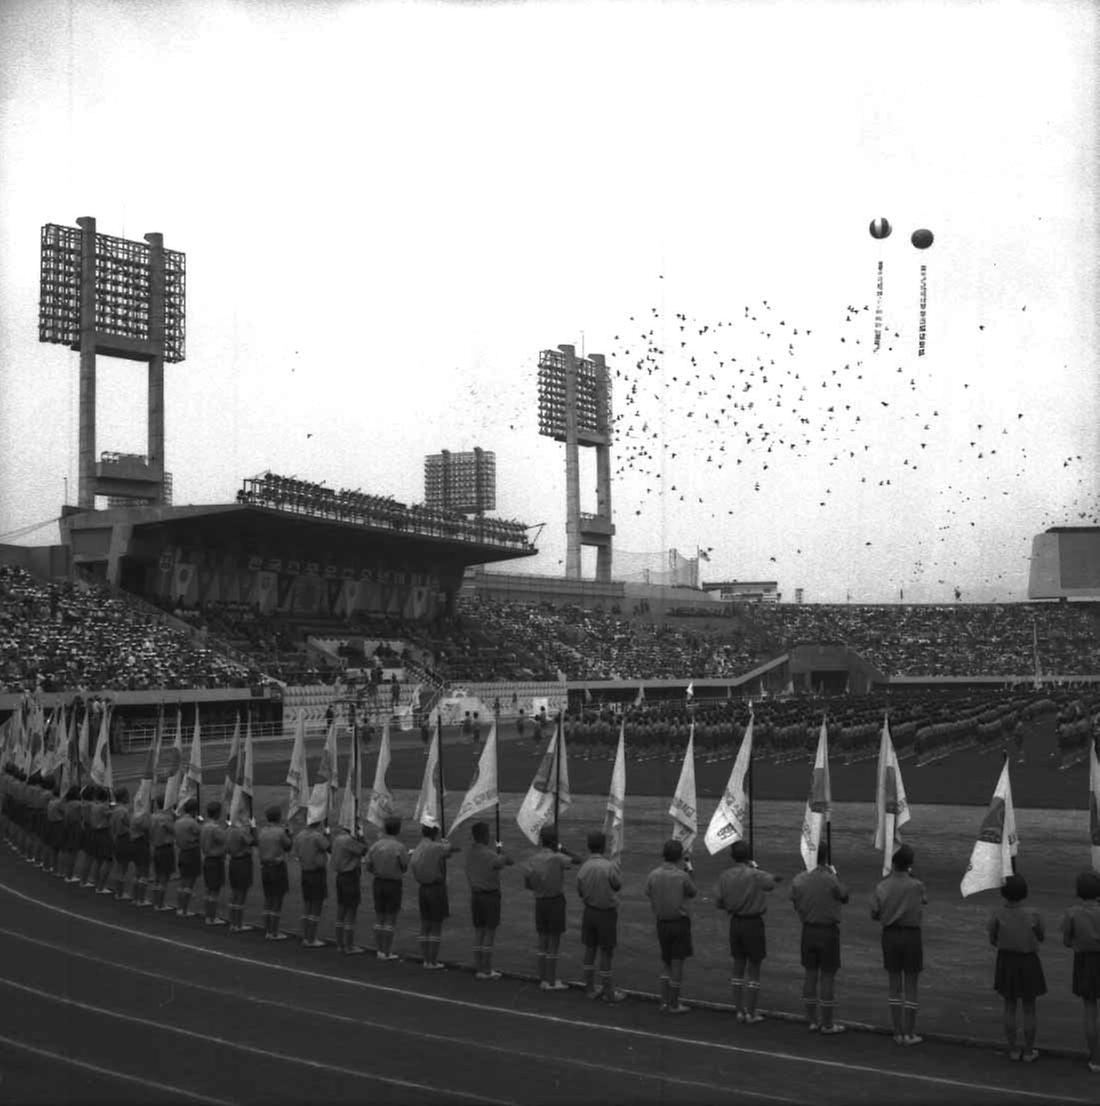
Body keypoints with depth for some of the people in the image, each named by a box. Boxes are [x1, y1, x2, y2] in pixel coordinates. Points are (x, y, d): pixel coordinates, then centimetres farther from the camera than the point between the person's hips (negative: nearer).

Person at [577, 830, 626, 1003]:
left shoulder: (583, 868, -8)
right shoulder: (609, 867, -21)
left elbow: (580, 892, 4)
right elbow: (618, 886, -4)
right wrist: (618, 868, 11)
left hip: (589, 911, 4)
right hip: (607, 912, -4)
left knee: (590, 950, 15)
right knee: (606, 952, 5)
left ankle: (590, 988, 26)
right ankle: (608, 992, 14)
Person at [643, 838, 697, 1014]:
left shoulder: (653, 875, -5)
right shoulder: (682, 876, -15)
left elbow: (648, 894, 6)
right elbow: (693, 893, 1)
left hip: (661, 922, 4)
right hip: (680, 922, -4)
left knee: (665, 962, 17)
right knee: (677, 962, 6)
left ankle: (664, 1002, 15)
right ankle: (674, 1004, 12)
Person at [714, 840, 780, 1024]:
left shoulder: (725, 876, -3)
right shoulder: (754, 875, -17)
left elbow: (718, 902, 0)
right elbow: (771, 882, 0)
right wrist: (756, 867, 9)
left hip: (735, 923, 5)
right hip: (753, 923, -4)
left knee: (738, 966, 15)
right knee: (754, 968, 5)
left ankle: (739, 1010, 19)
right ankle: (750, 1013, 7)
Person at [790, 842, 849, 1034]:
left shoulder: (798, 880, -4)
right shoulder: (831, 880, -17)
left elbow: (796, 905, 6)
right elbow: (844, 897, 1)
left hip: (808, 930, 4)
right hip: (829, 931, -4)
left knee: (810, 975, 13)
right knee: (828, 976, 3)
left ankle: (812, 1021, 19)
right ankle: (827, 1024, 9)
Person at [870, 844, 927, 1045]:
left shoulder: (882, 887, -5)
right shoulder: (916, 886, -11)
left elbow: (874, 914, 1)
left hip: (890, 934, 2)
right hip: (911, 934, -2)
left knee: (895, 987, 11)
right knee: (911, 987, 7)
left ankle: (898, 1033, 14)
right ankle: (910, 1033, 11)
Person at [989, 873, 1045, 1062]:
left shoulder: (997, 913, -16)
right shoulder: (1033, 914, -19)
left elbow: (992, 940, -4)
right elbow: (1041, 936, -1)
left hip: (1006, 962, 1)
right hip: (1028, 963, -1)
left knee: (1009, 1007, 16)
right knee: (1029, 1009, 13)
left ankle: (1013, 1050, 22)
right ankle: (1029, 1052, 21)